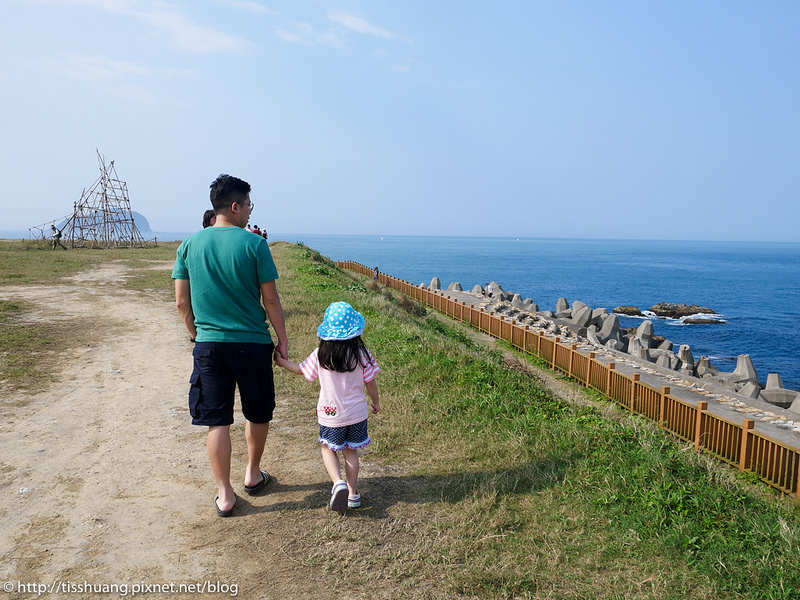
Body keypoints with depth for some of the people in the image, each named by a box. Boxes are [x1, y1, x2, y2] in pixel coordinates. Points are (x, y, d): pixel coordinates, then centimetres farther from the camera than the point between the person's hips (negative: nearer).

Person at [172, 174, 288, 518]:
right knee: (258, 415, 19)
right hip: (253, 344, -2)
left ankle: (225, 495, 15)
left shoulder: (190, 245, 1)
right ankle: (253, 475, 35)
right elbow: (270, 299, -6)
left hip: (209, 345, 2)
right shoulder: (254, 245, -9)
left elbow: (182, 302, 4)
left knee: (217, 422, 9)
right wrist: (282, 339, 4)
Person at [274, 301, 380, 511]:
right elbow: (371, 383, -3)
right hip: (356, 413, 1)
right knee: (351, 452, 17)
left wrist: (281, 361, 19)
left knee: (328, 449, 18)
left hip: (330, 414, -1)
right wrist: (375, 402, 15)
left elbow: (301, 370, 4)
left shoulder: (320, 355, -12)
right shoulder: (362, 354, -13)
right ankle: (352, 493, 22)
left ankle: (338, 483, -4)